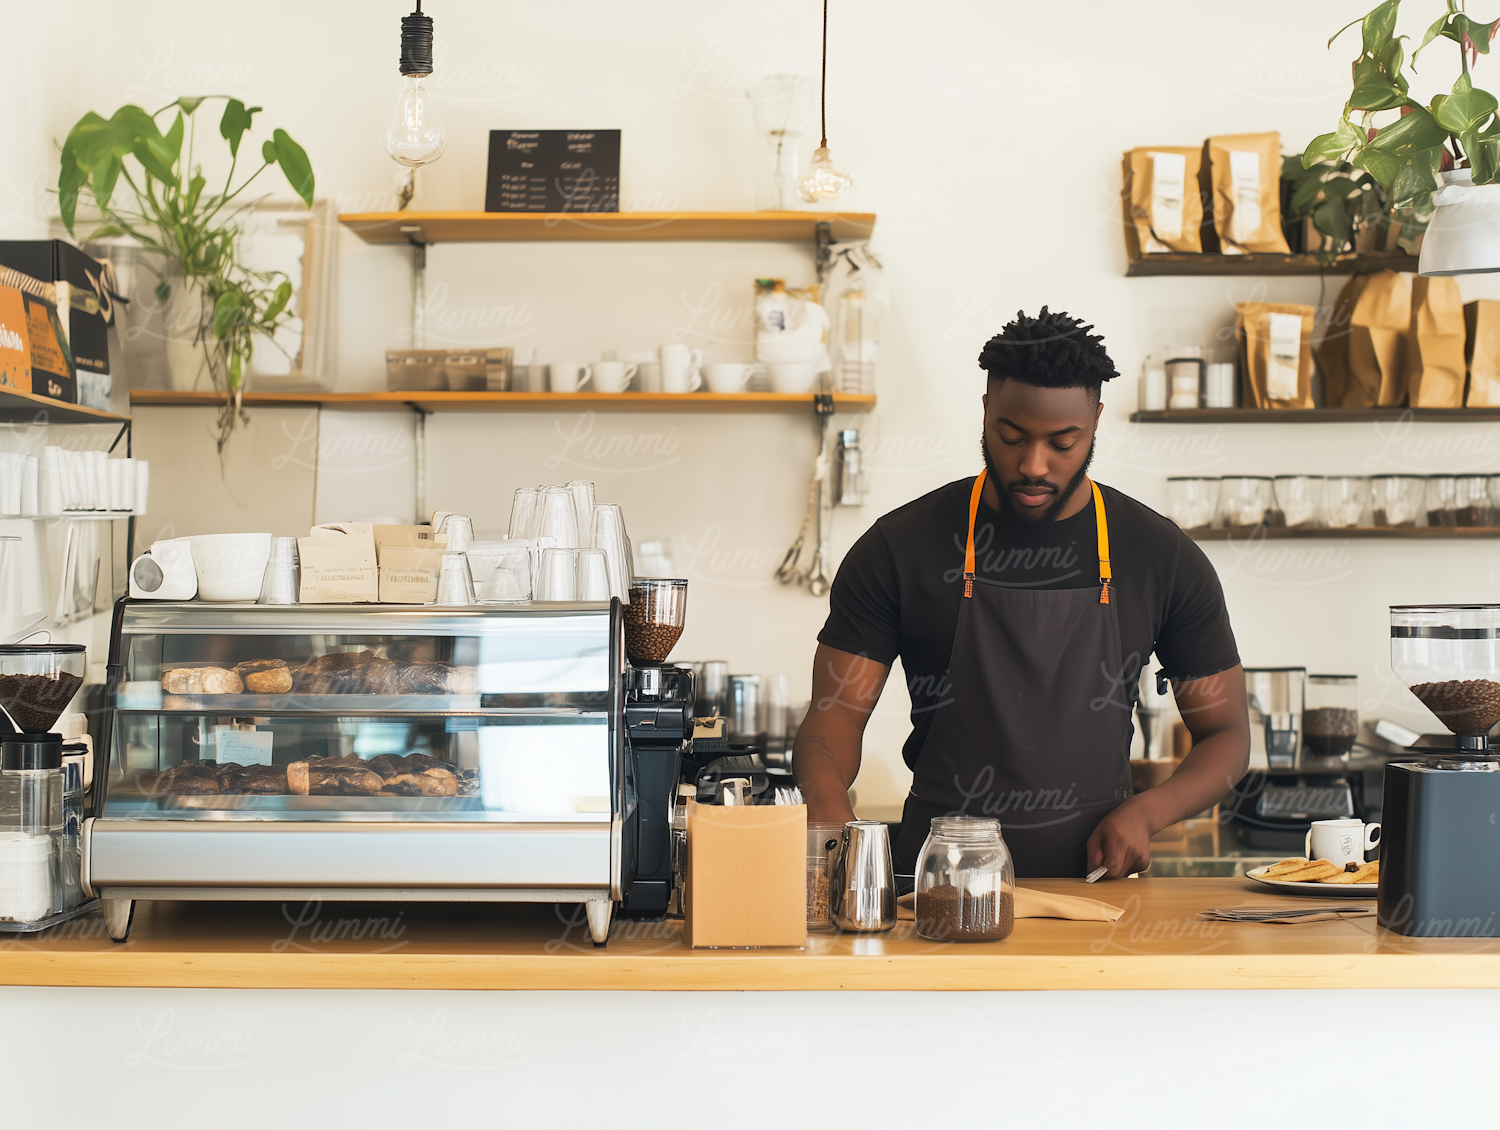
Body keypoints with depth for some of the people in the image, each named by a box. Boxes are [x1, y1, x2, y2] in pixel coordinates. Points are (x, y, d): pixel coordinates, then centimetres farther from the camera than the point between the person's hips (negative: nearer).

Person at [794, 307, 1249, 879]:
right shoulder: (897, 548, 0)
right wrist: (827, 800, -24)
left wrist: (1144, 811, -9)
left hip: (1094, 876, 2)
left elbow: (1226, 734, 11)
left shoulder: (1164, 557, 4)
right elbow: (835, 713, -1)